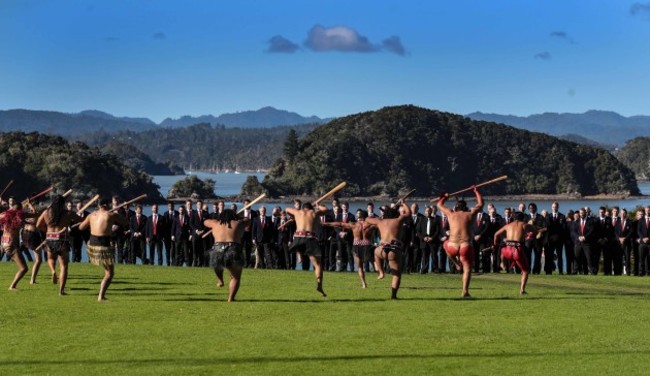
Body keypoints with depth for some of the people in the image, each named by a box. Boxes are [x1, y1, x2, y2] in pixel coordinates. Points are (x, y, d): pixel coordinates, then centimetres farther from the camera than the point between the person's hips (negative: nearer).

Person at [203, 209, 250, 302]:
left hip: (217, 252, 2)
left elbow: (206, 222, 38)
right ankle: (230, 299, 3)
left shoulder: (216, 223, 18)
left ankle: (220, 280, 27)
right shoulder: (238, 224, 15)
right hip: (234, 253, -2)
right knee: (236, 277, 13)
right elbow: (247, 220, 35)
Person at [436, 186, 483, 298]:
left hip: (452, 247, 1)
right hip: (466, 246, -1)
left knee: (446, 245, 36)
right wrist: (476, 191, 38)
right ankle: (465, 291, -6)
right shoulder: (469, 214, 9)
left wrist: (445, 197, 47)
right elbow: (480, 204, 25)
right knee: (467, 269, 8)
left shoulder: (451, 214, 11)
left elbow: (439, 204, 29)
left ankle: (457, 263, 30)